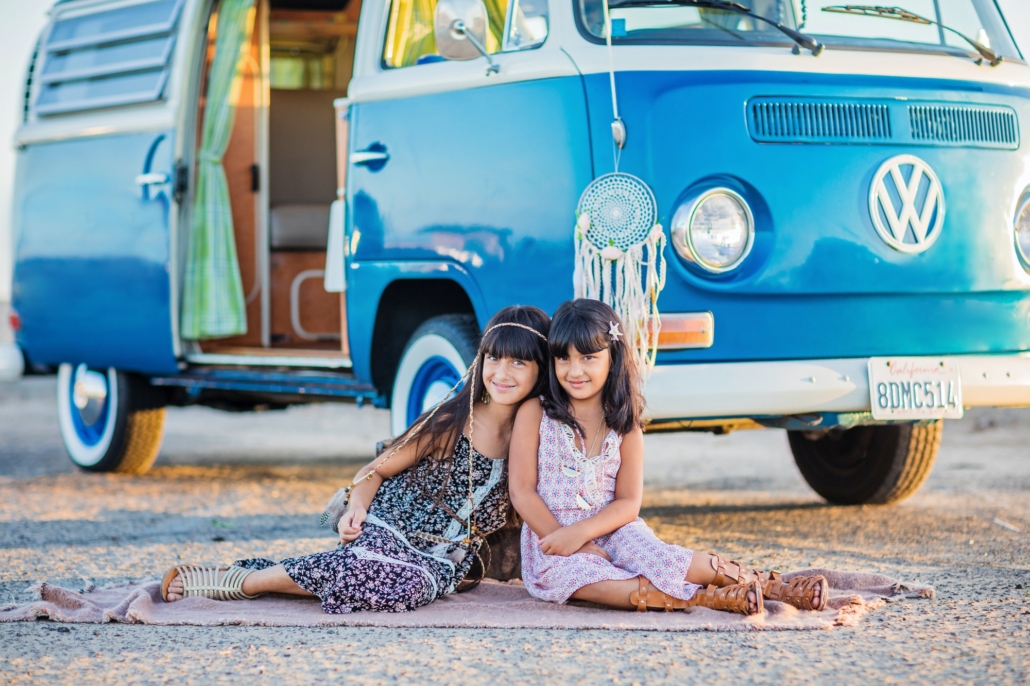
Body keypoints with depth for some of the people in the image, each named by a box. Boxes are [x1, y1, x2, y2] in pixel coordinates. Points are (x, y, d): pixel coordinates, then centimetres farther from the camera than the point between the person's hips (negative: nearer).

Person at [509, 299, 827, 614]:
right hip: (548, 532, -2)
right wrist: (567, 543, -16)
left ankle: (769, 586, -27)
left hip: (610, 530, 2)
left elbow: (628, 503, -2)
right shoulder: (535, 413, -2)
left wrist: (581, 532, -20)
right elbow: (522, 490, -7)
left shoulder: (625, 427, 4)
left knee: (658, 558, -29)